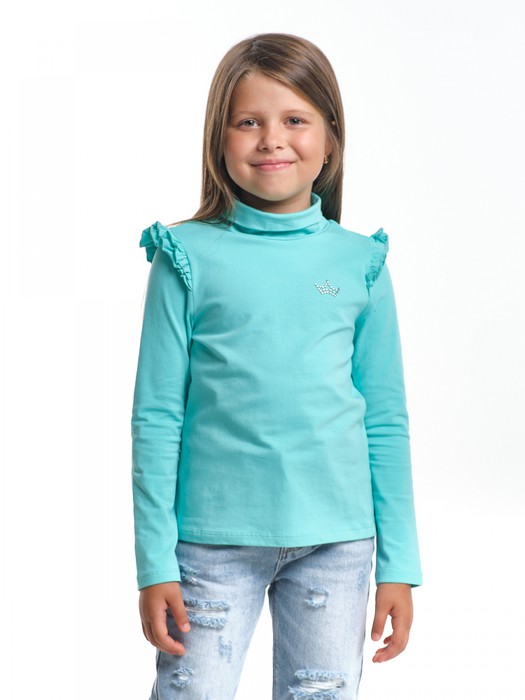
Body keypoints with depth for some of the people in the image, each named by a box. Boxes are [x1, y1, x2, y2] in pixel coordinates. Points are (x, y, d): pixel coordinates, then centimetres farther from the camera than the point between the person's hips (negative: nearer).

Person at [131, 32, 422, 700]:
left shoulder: (360, 261, 3)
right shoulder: (187, 255, -2)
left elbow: (386, 420, 6)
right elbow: (156, 415, -1)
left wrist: (399, 564, 5)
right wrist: (154, 562, -4)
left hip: (336, 540, 2)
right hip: (213, 537, -1)